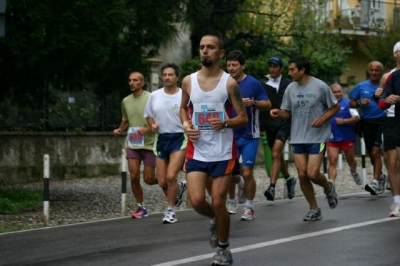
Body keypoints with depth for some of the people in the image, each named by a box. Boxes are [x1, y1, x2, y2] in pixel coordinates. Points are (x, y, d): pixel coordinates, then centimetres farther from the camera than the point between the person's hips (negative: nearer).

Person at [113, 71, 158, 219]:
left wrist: (148, 129, -22)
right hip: (132, 144, 4)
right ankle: (141, 207, 9)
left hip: (149, 144, -4)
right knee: (134, 176, -6)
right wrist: (120, 129, 4)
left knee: (148, 179, -2)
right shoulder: (126, 101, 9)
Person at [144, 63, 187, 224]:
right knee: (162, 182, 2)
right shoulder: (154, 96, 6)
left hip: (179, 138, -4)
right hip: (161, 139, 4)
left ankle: (171, 210, 1)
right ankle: (179, 188, 38)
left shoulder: (184, 96, -5)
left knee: (171, 176, -17)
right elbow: (148, 114, 18)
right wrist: (152, 125, -1)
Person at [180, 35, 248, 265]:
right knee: (197, 201, -9)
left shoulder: (229, 83, -6)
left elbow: (243, 118, -2)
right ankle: (216, 220, 27)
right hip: (197, 151, 3)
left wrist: (225, 123, -22)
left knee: (218, 203, 0)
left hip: (223, 153, -3)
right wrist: (186, 124, -1)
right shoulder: (188, 81, 3)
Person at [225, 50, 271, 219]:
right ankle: (232, 202, 31)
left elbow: (268, 104, -3)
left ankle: (249, 208, 8)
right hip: (230, 135, 4)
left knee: (247, 172, -6)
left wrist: (253, 102, -21)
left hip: (249, 136, -3)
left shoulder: (253, 83, -6)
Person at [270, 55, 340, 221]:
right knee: (302, 174, 1)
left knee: (312, 174, -13)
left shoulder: (320, 86, -8)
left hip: (317, 137, -5)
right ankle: (314, 209, 16)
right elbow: (287, 112, 13)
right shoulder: (291, 88, 5)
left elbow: (335, 107, 0)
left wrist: (322, 119, -15)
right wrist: (278, 112, -9)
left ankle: (329, 187, 21)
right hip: (298, 138, 5)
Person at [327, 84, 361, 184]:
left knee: (350, 160, 18)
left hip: (347, 137, 0)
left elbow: (357, 117, -9)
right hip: (332, 138, 1)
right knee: (332, 161, -13)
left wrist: (344, 121, -21)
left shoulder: (348, 103, -4)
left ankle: (354, 172, 52)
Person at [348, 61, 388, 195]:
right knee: (371, 154, 13)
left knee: (376, 152, -15)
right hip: (367, 123, 4)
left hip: (382, 122, -4)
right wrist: (360, 103, -9)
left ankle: (376, 183, -15)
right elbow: (351, 103, 12)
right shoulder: (361, 87, 7)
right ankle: (380, 176, 36)